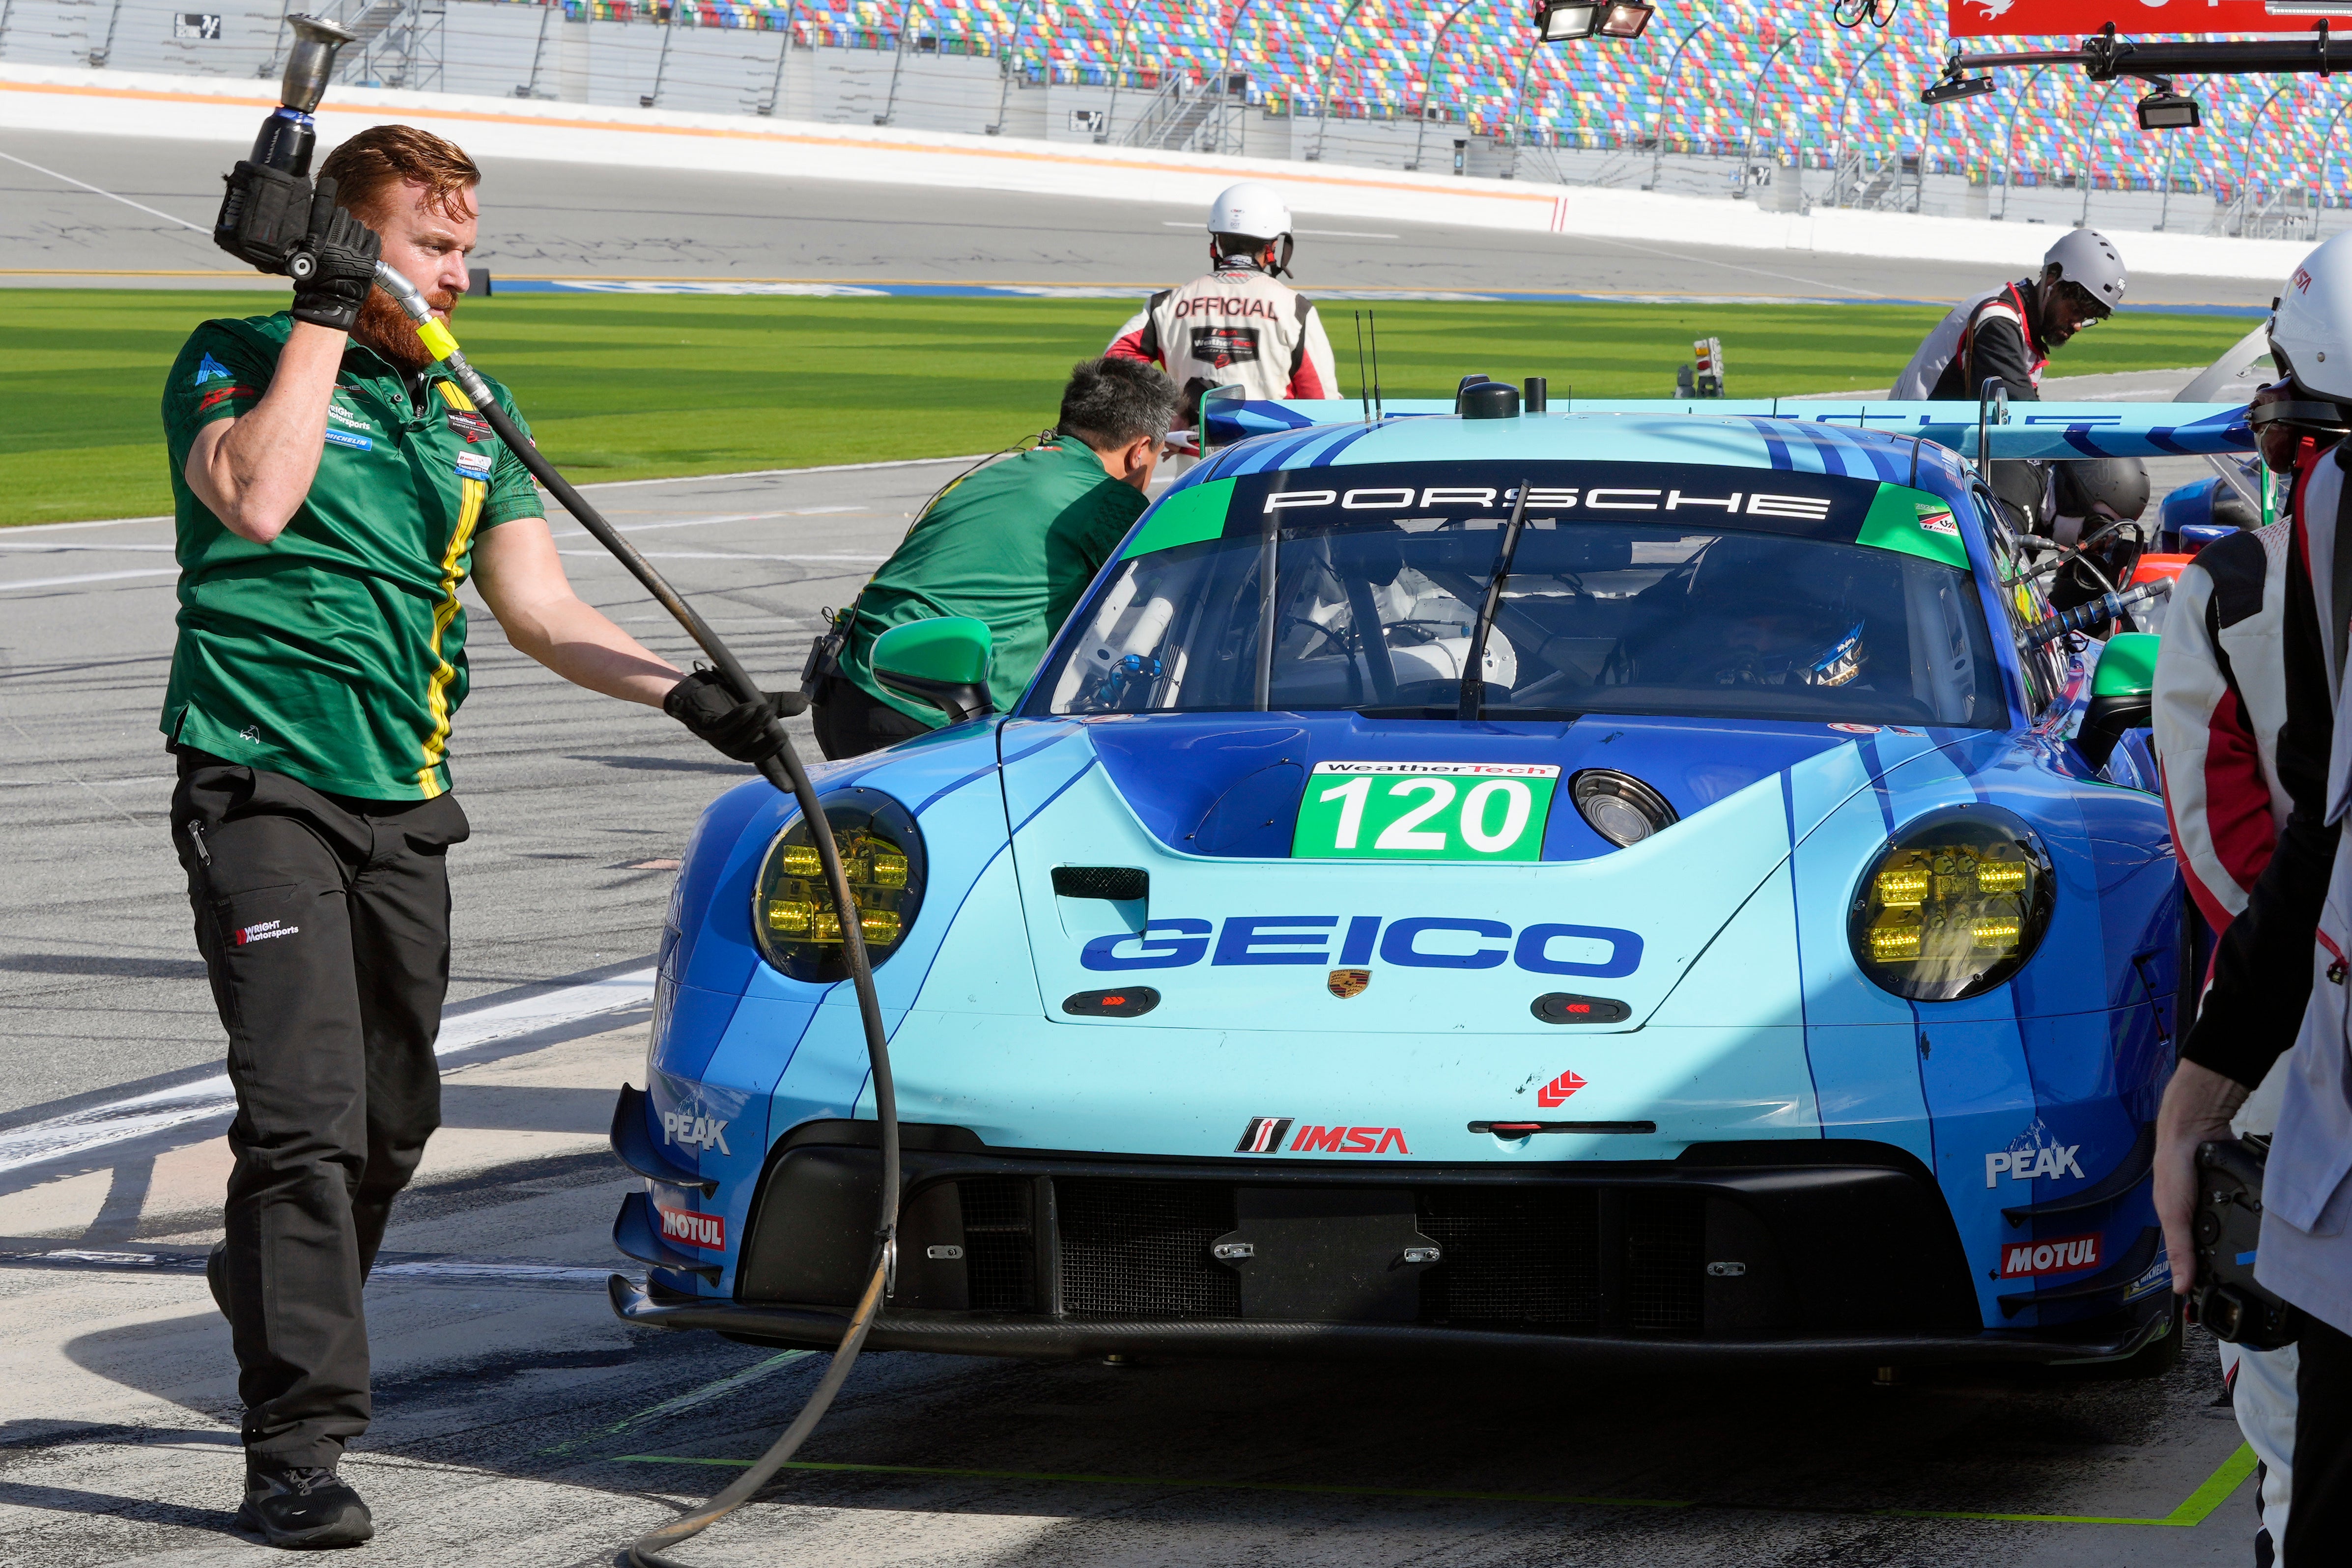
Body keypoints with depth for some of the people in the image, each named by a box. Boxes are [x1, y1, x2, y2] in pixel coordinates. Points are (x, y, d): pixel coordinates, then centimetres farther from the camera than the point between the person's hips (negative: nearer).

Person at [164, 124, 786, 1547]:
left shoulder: (467, 413, 15)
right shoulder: (239, 361, -3)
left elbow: (541, 609, 13)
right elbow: (254, 495, -24)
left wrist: (684, 692, -1)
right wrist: (327, 316, -18)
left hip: (405, 806, 7)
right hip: (263, 786, -7)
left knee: (394, 1118, 14)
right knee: (306, 1111, -16)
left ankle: (278, 1295, 41)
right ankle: (298, 1445, -18)